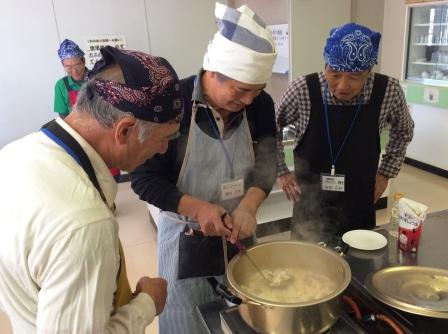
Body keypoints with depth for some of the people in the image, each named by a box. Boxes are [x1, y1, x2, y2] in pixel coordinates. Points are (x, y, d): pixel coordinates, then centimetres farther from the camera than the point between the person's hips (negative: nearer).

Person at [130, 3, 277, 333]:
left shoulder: (261, 104, -9)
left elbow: (266, 162, -4)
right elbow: (144, 179, -16)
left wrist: (248, 207, -22)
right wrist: (198, 209, -27)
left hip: (238, 230, 4)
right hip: (186, 238, -3)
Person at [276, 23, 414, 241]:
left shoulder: (388, 91, -12)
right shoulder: (302, 90, -17)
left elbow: (403, 131, 10)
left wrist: (386, 172, 7)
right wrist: (281, 172, 0)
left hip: (360, 208, 2)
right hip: (310, 207, -1)